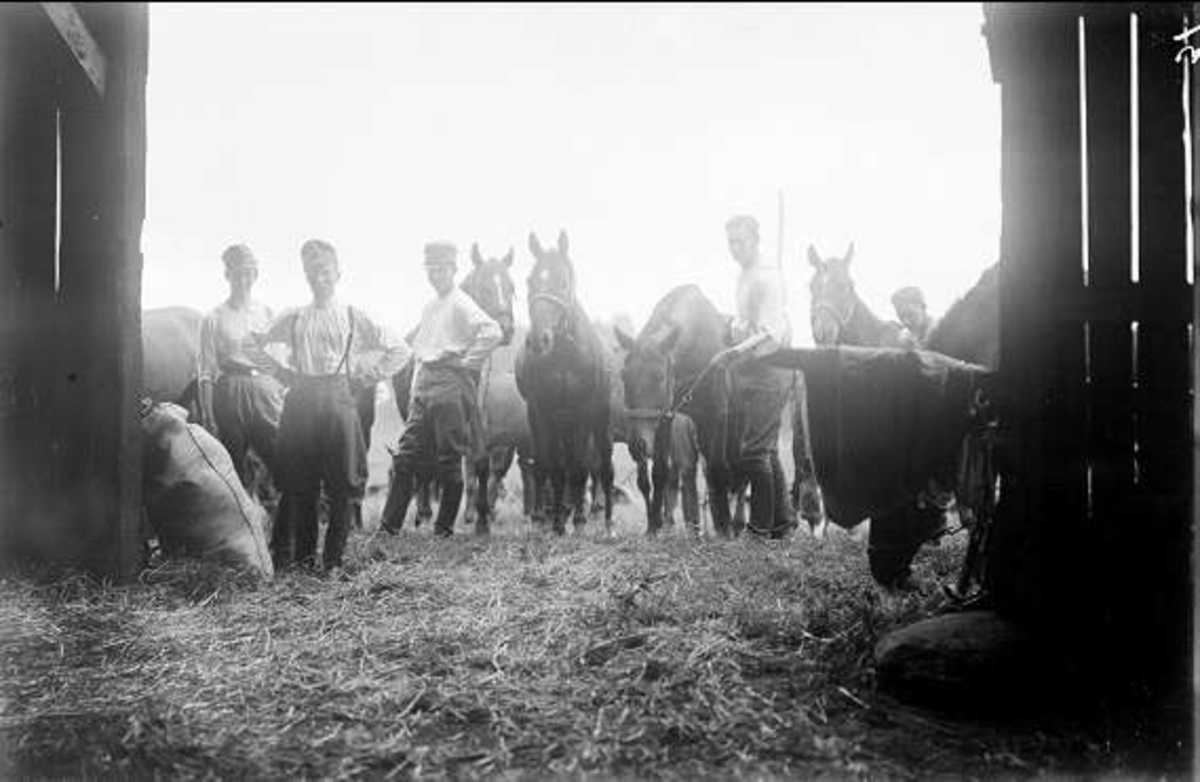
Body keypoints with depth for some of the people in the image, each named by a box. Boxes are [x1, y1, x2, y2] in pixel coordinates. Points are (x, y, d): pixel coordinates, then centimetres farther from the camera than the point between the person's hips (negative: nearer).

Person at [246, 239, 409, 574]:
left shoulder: (353, 317, 5)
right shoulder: (294, 318, 11)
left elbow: (399, 350, 4)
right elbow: (255, 344, 19)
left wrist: (366, 376, 0)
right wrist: (282, 371, 9)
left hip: (338, 399, -2)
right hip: (300, 400, 2)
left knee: (343, 484, -2)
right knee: (298, 482, 5)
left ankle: (334, 559, 8)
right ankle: (302, 556, 17)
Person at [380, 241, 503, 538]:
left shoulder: (461, 304, -7)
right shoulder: (429, 307, 18)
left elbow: (492, 332, -23)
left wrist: (468, 361, -15)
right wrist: (415, 389, 18)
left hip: (450, 386, -8)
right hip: (423, 387, 8)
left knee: (449, 459, 0)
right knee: (404, 457, 5)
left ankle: (444, 527, 11)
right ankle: (390, 524, 9)